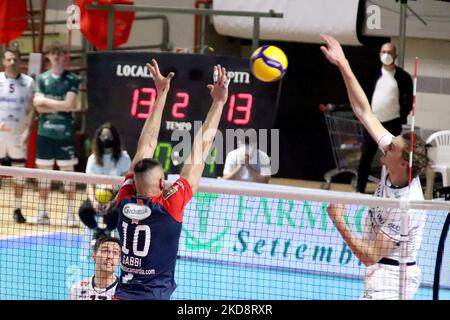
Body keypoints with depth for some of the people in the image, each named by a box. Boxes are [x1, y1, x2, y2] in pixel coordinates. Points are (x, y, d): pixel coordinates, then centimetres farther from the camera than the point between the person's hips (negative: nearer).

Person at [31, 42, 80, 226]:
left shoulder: (72, 80, -1)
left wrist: (46, 102, -7)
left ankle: (70, 214, 3)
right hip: (45, 132, 3)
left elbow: (69, 105, -12)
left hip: (65, 134, -2)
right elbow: (39, 107, -1)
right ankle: (42, 213, 15)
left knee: (68, 171, -1)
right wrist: (60, 106, -11)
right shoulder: (42, 78, 7)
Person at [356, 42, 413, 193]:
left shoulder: (403, 77, -1)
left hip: (393, 124, -2)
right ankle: (360, 190, 11)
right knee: (365, 157, 2)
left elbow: (409, 100, 4)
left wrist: (402, 117, -2)